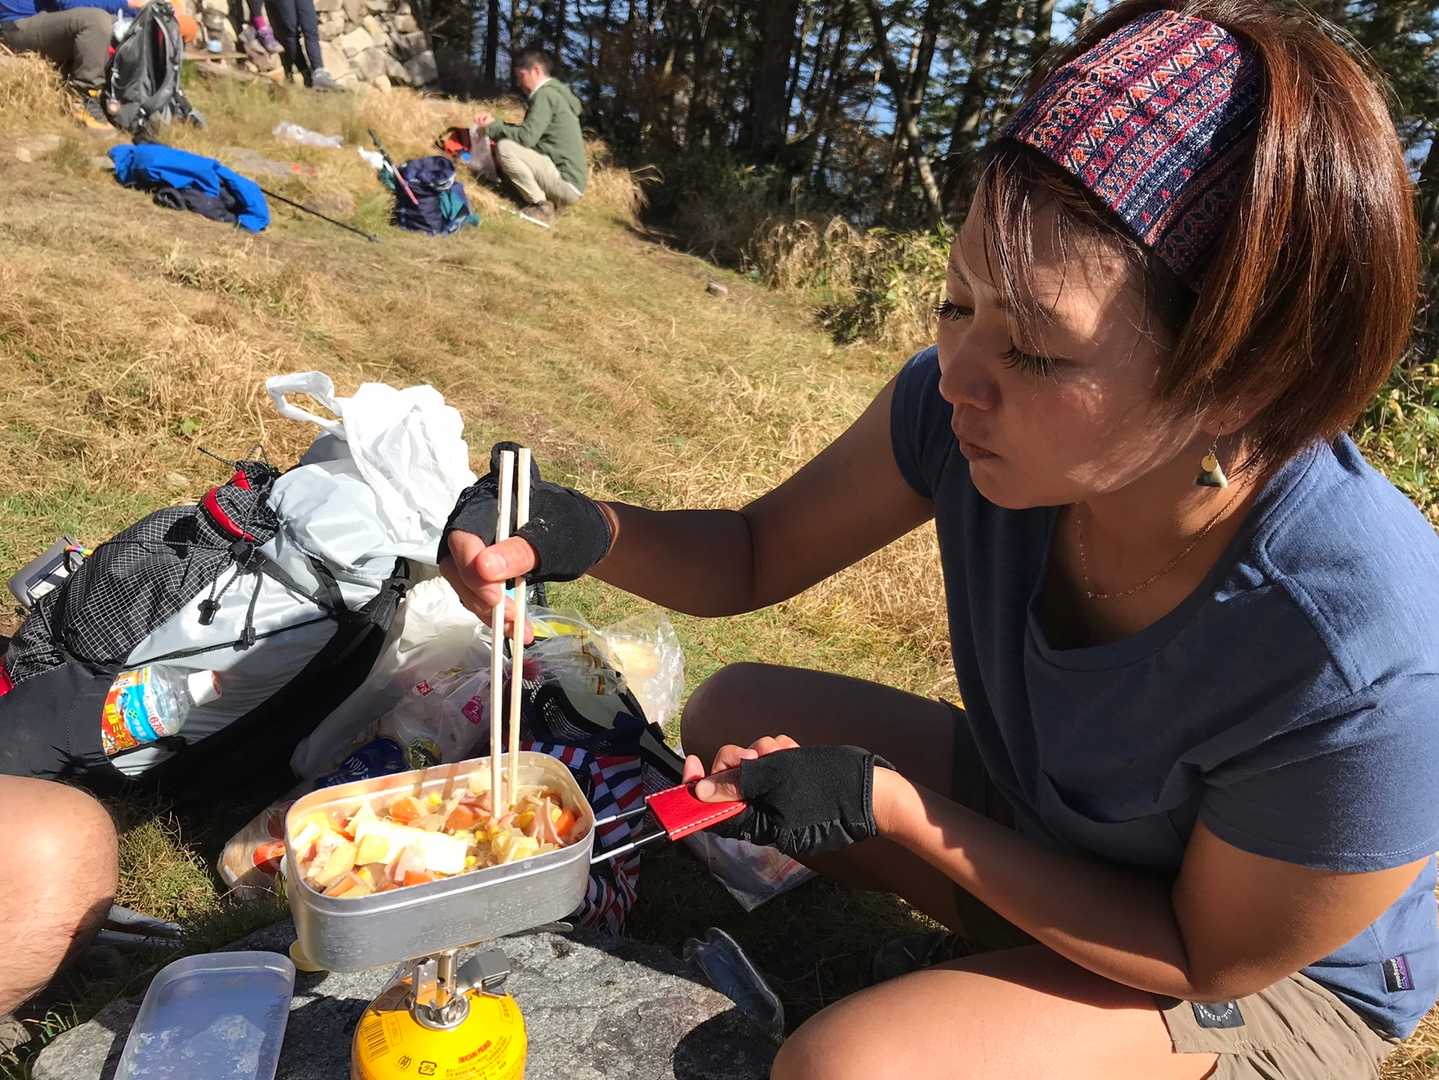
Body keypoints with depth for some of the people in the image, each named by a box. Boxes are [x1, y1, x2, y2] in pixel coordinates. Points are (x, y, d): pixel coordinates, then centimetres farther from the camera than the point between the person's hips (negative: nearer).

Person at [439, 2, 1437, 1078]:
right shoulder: (973, 403, -25)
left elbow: (1208, 960, -20)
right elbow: (753, 555, -9)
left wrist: (889, 806, -27)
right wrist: (577, 530, -29)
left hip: (1270, 973, -4)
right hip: (1033, 805, 5)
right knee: (732, 714, -2)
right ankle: (993, 961, 8)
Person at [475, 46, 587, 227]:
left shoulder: (545, 94, -10)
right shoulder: (554, 92, 19)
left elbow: (526, 137, -19)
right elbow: (529, 132, 22)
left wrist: (493, 126, -4)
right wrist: (496, 123, 13)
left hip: (566, 183, -10)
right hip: (567, 183, 10)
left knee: (505, 147, -18)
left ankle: (541, 206, -10)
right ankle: (544, 200, 7)